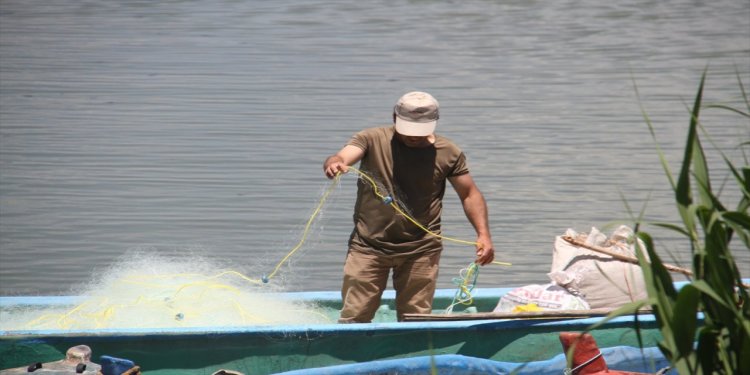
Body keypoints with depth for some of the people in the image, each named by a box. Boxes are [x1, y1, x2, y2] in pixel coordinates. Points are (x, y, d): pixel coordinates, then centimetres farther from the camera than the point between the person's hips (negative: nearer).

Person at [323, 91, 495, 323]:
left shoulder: (449, 153, 0)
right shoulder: (372, 140, -4)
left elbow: (469, 194, 7)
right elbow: (341, 158, -18)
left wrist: (483, 234, -6)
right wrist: (334, 164, -44)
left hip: (421, 249, 1)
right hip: (369, 244, -1)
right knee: (354, 318, -3)